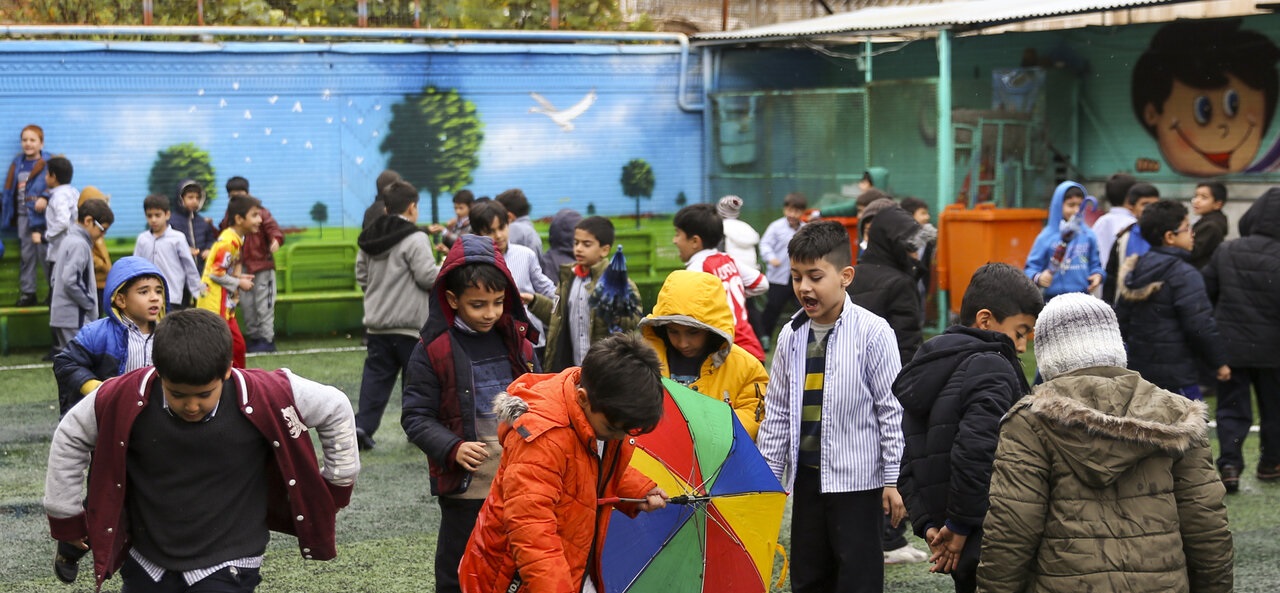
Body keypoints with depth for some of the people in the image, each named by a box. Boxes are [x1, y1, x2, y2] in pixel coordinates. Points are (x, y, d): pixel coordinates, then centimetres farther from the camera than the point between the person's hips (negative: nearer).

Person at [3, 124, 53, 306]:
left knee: (45, 254, -6)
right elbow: (10, 190, 16)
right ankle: (27, 293, 15)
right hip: (22, 216, 6)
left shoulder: (49, 163, -4)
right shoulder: (17, 163, 13)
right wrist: (8, 214, 12)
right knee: (26, 255, 9)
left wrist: (45, 197, -29)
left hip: (41, 216, -6)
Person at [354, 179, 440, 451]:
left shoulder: (368, 239, 10)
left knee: (376, 377, 7)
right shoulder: (415, 238, -12)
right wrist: (446, 269, 3)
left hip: (376, 324, 6)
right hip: (409, 326, -6)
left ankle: (363, 426, -5)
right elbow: (428, 276, -15)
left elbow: (362, 277, 14)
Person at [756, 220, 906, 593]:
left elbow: (893, 410, -8)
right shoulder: (791, 335, 5)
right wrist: (766, 475, 11)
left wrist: (894, 480, -9)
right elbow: (777, 412, 12)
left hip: (858, 479, -5)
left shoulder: (872, 332, -10)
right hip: (807, 477, 5)